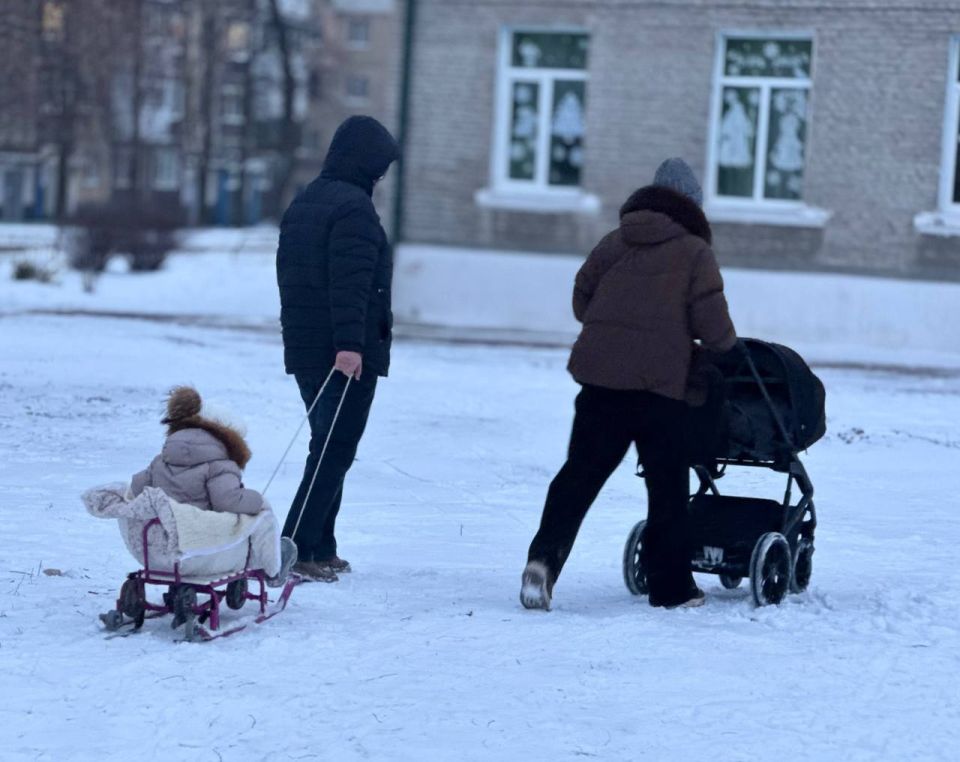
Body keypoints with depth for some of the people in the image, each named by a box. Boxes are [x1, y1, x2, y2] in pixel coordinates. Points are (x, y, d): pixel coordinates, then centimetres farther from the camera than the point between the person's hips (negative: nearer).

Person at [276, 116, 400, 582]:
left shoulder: (304, 202, 18)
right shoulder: (353, 206, -13)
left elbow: (288, 273, 23)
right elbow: (350, 281, -22)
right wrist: (350, 342, -26)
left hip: (304, 347, 9)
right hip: (349, 354, -9)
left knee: (328, 447, 16)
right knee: (335, 451, -8)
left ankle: (321, 548, 18)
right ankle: (298, 550, -13)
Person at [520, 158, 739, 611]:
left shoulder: (615, 243, 13)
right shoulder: (694, 251, 0)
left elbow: (581, 299, 16)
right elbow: (710, 318, -6)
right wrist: (727, 345, 15)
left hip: (600, 374, 4)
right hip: (661, 384, -4)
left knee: (580, 472, 5)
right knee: (667, 485, 7)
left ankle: (545, 558, -14)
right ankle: (670, 586, 11)